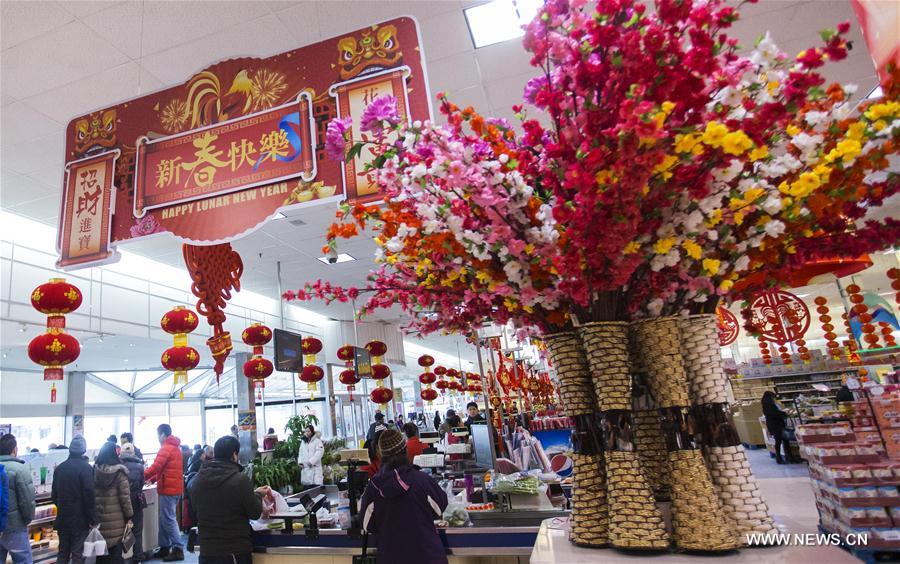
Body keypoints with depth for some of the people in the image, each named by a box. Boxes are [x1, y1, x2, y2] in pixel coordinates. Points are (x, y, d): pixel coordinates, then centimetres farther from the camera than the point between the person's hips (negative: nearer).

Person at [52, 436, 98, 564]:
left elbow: (54, 494, 13)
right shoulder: (85, 467, -15)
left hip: (62, 518, 6)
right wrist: (93, 519, -11)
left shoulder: (59, 468, 6)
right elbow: (89, 495, -18)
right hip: (80, 519, -6)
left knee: (63, 554, 16)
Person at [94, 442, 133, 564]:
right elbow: (125, 497, -10)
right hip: (115, 519, -4)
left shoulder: (94, 470, 1)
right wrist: (129, 516, 0)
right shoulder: (119, 472, -11)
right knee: (115, 552, 5)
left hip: (98, 517, 4)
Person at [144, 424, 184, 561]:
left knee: (168, 519, -5)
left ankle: (178, 549, -3)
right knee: (164, 519, 16)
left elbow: (156, 466, -18)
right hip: (174, 487, 9)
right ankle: (164, 548, 22)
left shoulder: (166, 448, -13)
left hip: (168, 488, -9)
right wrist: (153, 479, 17)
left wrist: (141, 478, -5)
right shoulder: (174, 447, 18)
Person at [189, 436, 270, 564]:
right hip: (236, 551, -4)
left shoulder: (197, 480, -3)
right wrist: (258, 495, 11)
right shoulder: (240, 479, -18)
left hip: (206, 550, 4)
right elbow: (255, 513, -8)